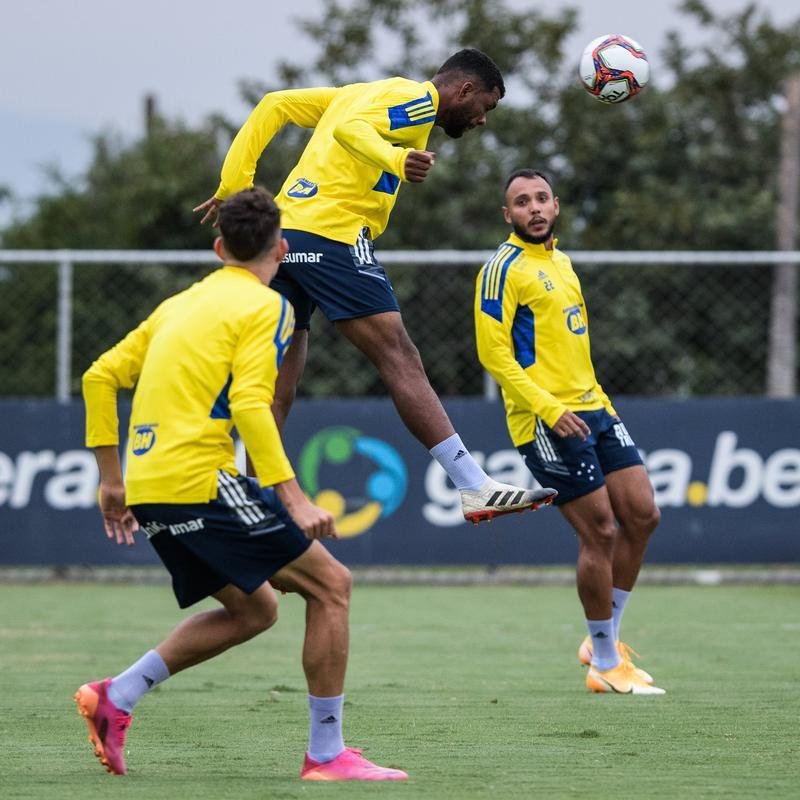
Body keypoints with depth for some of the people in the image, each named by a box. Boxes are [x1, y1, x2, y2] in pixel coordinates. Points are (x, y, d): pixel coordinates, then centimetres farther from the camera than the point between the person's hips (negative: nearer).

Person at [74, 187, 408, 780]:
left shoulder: (181, 304, 20)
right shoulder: (265, 306, -2)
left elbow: (101, 376, 20)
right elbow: (249, 404, -16)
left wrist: (111, 480, 23)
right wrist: (292, 497, -20)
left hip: (147, 485, 8)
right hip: (199, 479, -8)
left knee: (253, 609, 19)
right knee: (329, 583, -1)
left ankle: (115, 698, 10)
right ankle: (327, 753, -3)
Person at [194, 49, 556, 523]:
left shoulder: (365, 92, 27)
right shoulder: (419, 99, -1)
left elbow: (274, 106, 25)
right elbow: (351, 129, -20)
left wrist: (234, 186, 20)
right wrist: (396, 160, -39)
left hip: (282, 232, 9)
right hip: (331, 235, -9)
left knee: (280, 390, 10)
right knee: (400, 359, -11)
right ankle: (477, 489, -15)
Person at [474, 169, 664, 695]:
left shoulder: (560, 262, 18)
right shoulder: (505, 269, -8)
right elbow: (493, 351, -15)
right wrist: (548, 408, -22)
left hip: (592, 410, 8)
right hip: (547, 422, -8)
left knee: (642, 515, 4)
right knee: (600, 532, -8)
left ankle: (604, 640, 19)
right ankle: (606, 664, 4)